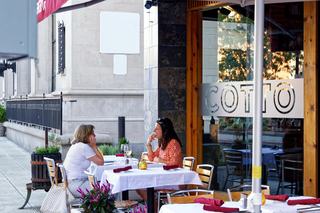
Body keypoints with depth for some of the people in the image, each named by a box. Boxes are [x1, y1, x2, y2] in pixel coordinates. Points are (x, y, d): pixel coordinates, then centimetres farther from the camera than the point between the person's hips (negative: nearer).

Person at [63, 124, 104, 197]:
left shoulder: (75, 145, 15)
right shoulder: (84, 147, -14)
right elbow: (100, 162, -10)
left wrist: (93, 146, 10)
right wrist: (94, 146, -5)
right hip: (77, 185, -10)